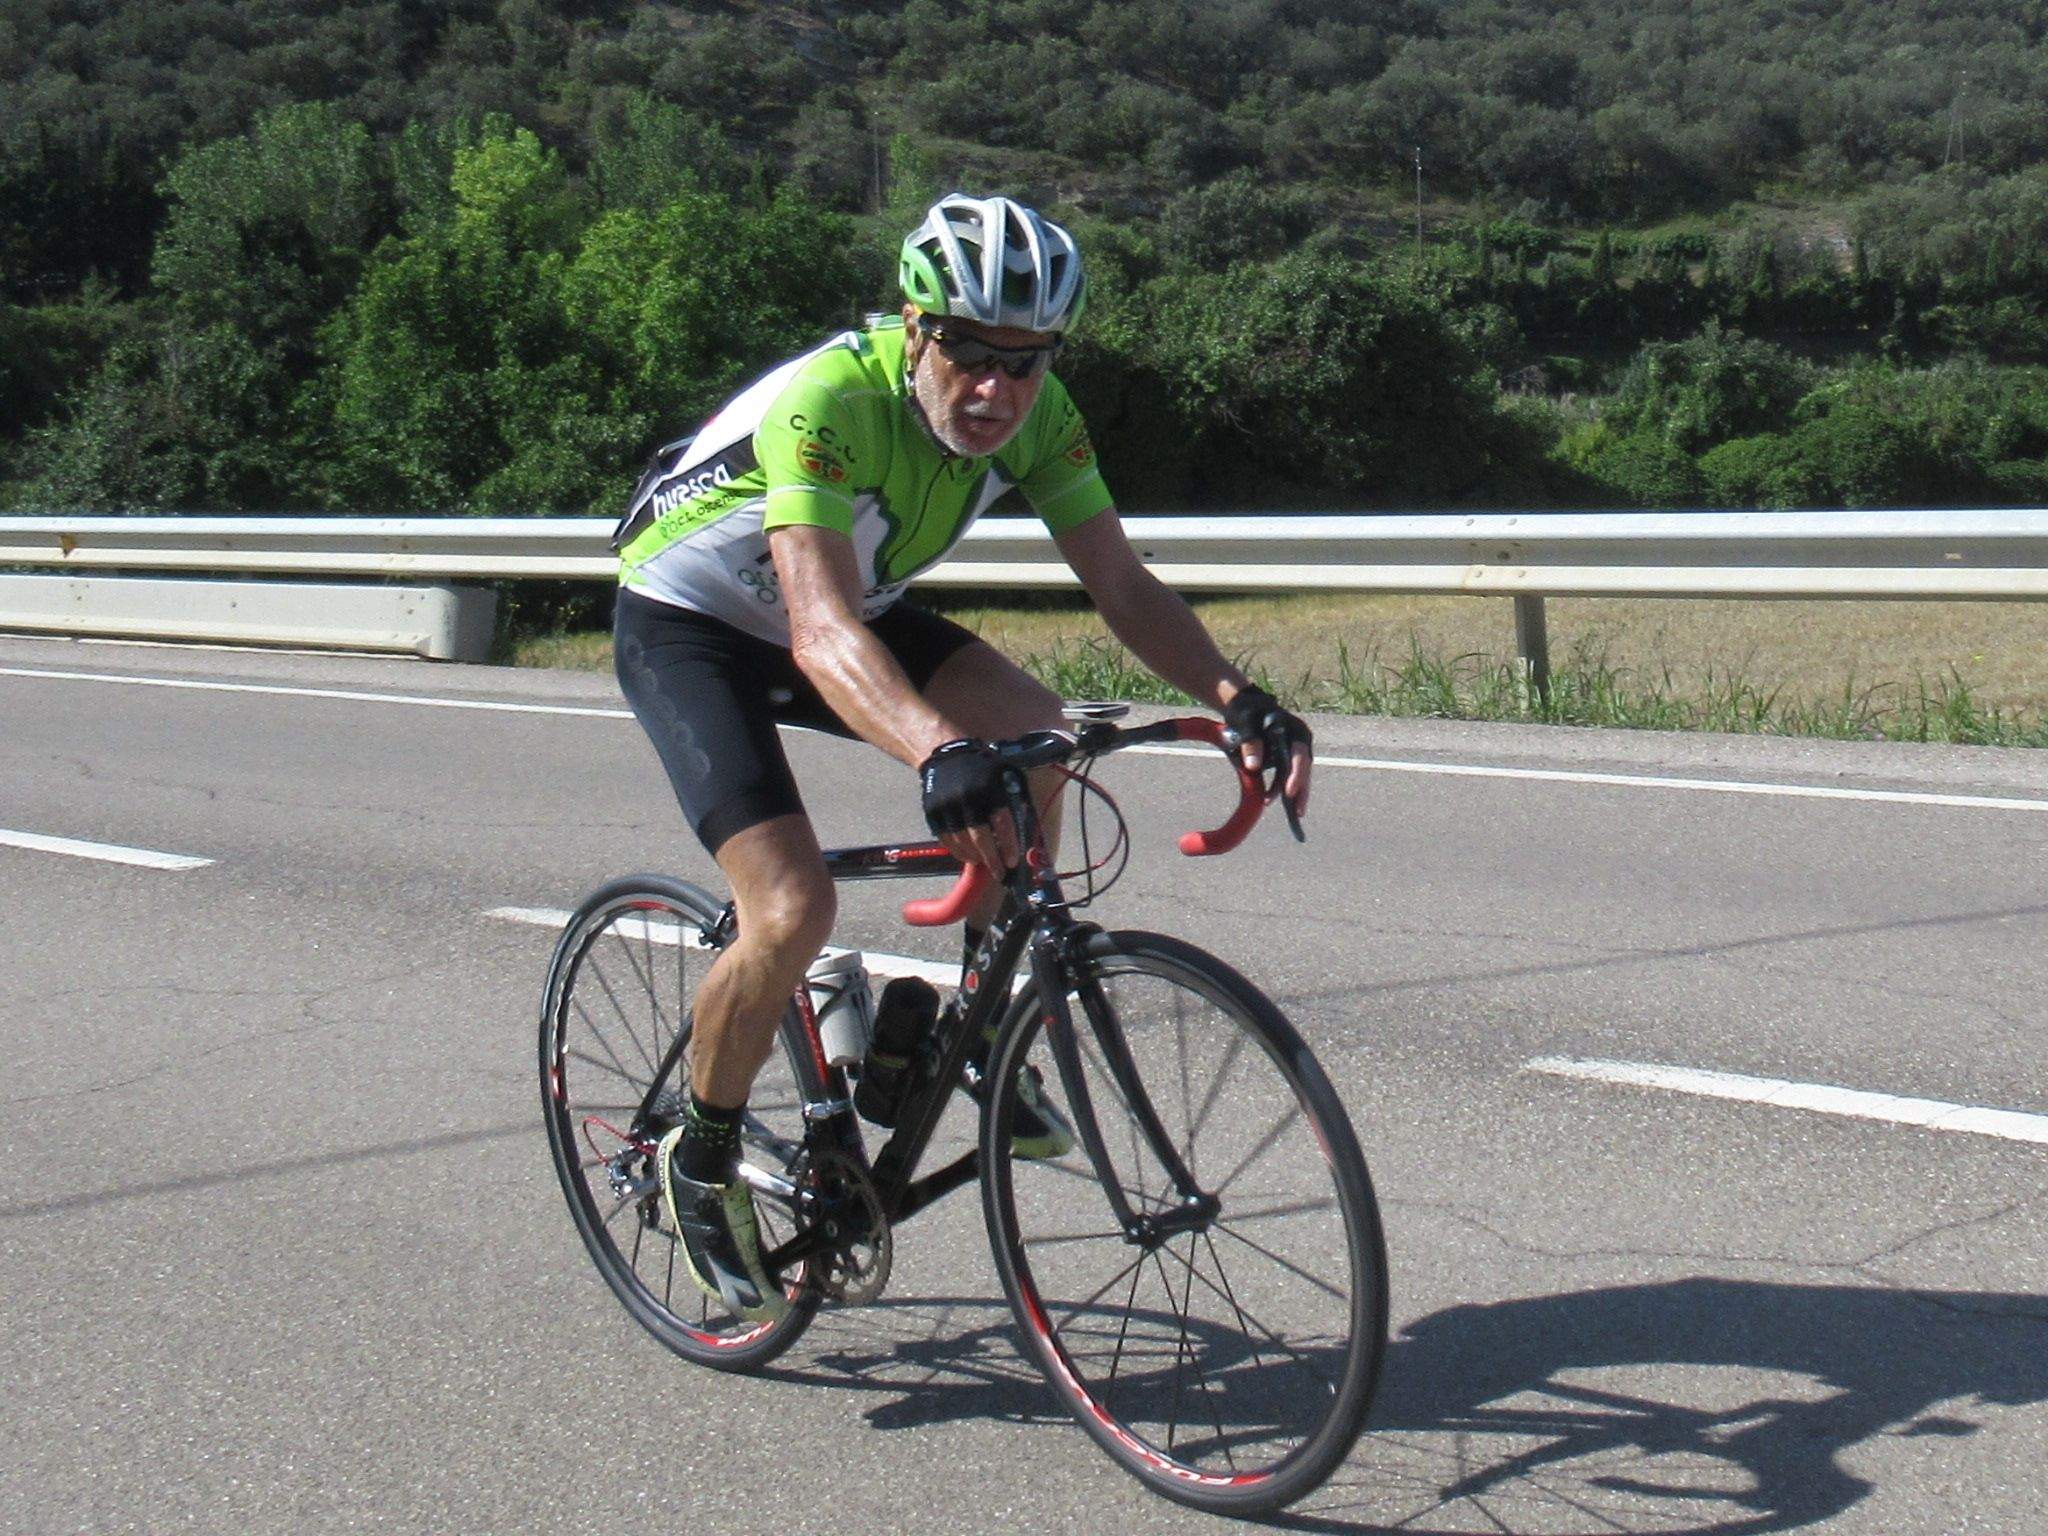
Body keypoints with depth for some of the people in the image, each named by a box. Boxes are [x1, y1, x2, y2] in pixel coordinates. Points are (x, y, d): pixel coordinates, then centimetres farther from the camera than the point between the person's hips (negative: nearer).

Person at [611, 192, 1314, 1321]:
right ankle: (702, 1158, 5)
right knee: (792, 911, -22)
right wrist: (938, 756, -64)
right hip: (689, 624, -6)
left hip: (853, 608, 6)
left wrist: (1235, 698, -35)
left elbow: (1119, 582, -18)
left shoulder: (1033, 414, -17)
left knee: (1031, 732, -20)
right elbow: (821, 632, -47)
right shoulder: (829, 401, -36)